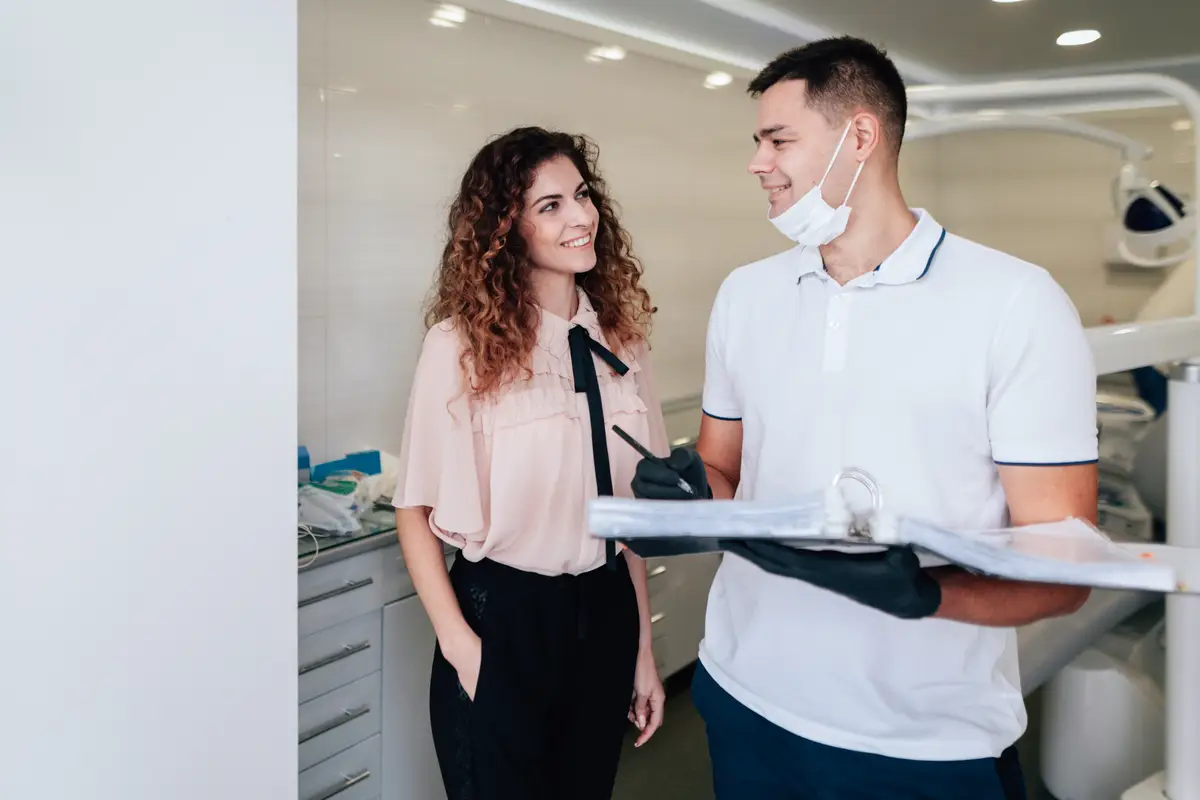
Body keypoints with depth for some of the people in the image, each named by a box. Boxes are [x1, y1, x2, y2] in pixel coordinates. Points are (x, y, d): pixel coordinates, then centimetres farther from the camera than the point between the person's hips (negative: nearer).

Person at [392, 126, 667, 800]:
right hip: (503, 616, -5)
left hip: (606, 612, 5)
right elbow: (417, 509, -8)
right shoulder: (464, 345, -13)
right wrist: (459, 645, -14)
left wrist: (644, 648, 9)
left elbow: (633, 506, 7)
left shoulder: (620, 343, 1)